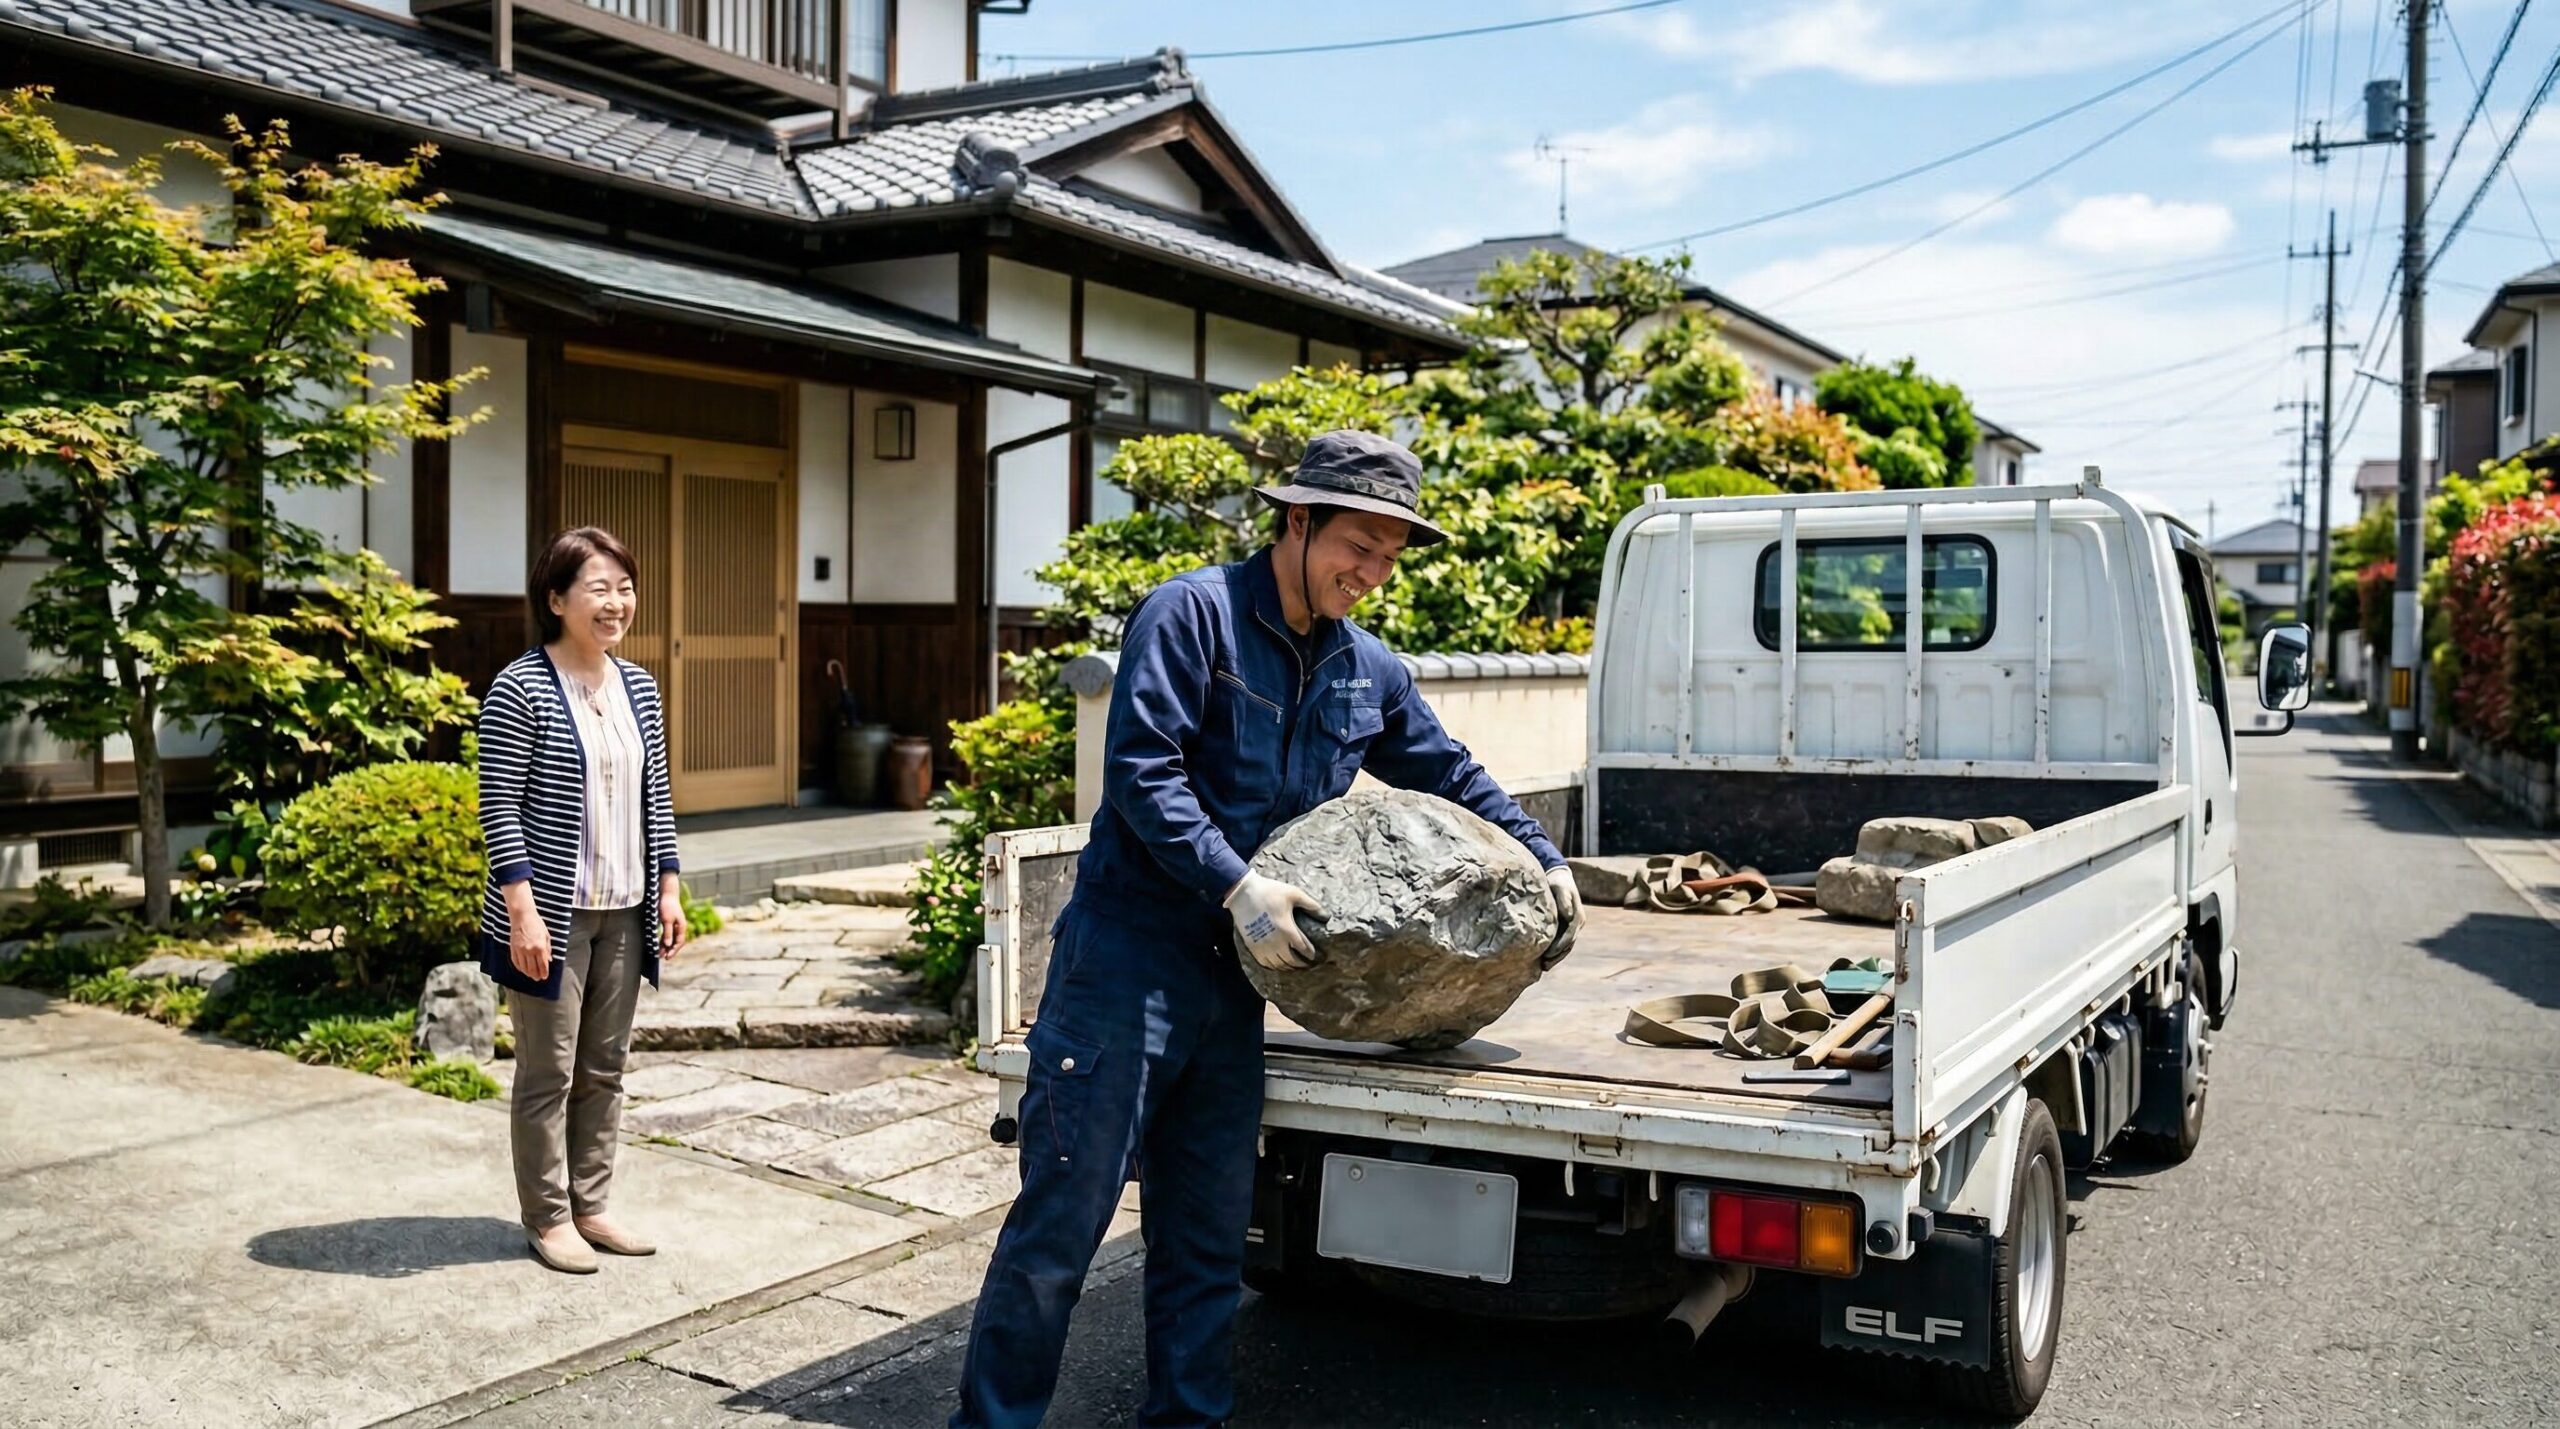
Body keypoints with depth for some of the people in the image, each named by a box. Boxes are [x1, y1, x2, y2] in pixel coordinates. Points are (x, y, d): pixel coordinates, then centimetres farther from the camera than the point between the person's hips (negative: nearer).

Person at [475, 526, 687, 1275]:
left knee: (604, 1069, 12)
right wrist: (522, 912, -17)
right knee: (550, 1072, 4)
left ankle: (591, 1205, 24)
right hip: (552, 913, -6)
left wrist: (668, 890, 9)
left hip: (624, 912, 6)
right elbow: (500, 808, -13)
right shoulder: (521, 687, -11)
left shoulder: (638, 686, 9)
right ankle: (548, 1218, 17)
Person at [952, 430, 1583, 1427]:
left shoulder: (1369, 671, 13)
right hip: (1127, 959, -6)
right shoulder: (1192, 615, -9)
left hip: (1234, 975, 7)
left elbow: (1451, 778, 25)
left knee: (1208, 1240, 13)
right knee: (1062, 1219, -1)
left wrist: (1544, 861, 15)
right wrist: (1238, 885, -25)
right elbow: (1141, 770, -18)